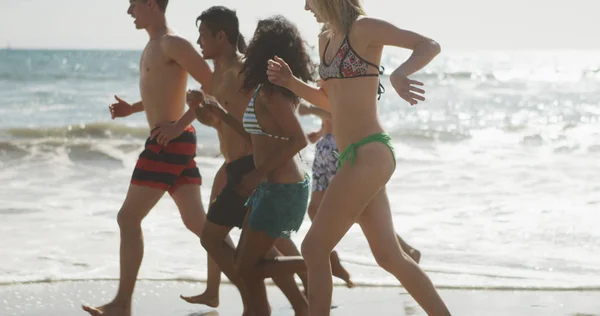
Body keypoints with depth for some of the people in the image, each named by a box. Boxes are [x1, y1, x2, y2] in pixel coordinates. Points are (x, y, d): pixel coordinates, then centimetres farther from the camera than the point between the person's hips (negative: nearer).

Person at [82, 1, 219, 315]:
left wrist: (180, 123, -21)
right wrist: (132, 108, 15)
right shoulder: (154, 46, 18)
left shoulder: (172, 44, -12)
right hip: (170, 143, 10)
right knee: (196, 221, 10)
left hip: (170, 142, -10)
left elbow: (211, 85, -18)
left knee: (128, 218, -8)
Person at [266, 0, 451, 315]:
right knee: (390, 256, 12)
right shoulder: (325, 40, 15)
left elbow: (430, 45, -14)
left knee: (314, 248, -7)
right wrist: (292, 83, 9)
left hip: (369, 154, -9)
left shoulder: (363, 28, -9)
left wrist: (399, 73, -33)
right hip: (356, 157, 9)